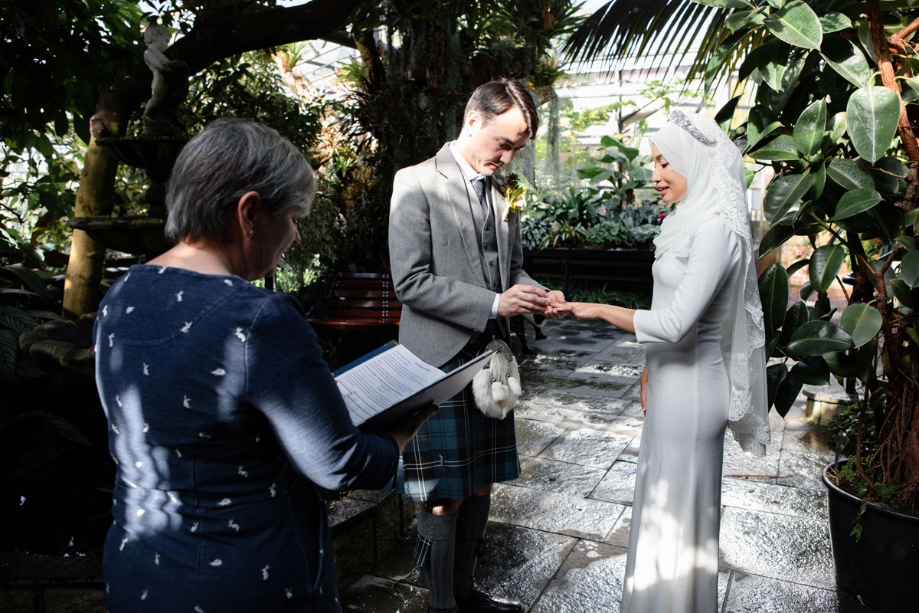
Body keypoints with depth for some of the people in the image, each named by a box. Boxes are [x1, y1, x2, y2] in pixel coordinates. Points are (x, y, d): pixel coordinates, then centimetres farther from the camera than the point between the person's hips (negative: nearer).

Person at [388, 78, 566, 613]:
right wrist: (493, 304, -19)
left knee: (480, 488, 16)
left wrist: (535, 295, -1)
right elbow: (411, 282, -15)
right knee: (446, 499, 1)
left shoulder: (502, 191, 12)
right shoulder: (417, 184, -8)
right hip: (441, 363, -7)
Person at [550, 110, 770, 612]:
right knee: (663, 500, 21)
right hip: (671, 380, 10)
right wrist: (652, 368, 20)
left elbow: (674, 323, -27)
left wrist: (598, 310, -18)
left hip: (690, 388, -10)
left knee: (680, 509, 5)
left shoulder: (716, 231, -21)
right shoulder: (690, 222, 10)